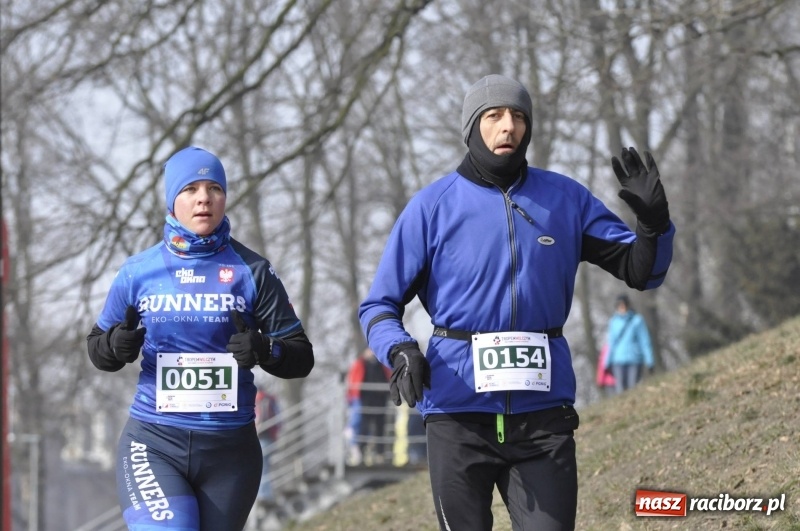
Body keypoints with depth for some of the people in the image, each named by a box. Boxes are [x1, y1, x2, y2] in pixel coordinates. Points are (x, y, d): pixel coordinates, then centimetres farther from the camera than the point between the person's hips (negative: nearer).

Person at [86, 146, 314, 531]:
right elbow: (98, 348, 13)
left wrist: (264, 350, -20)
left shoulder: (251, 271, 2)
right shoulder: (138, 272, 4)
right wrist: (116, 345, -11)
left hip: (230, 449, 1)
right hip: (153, 444, -1)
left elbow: (301, 359, 2)